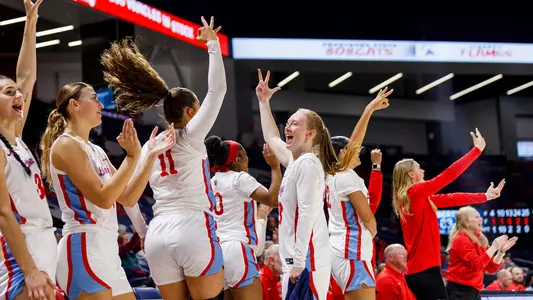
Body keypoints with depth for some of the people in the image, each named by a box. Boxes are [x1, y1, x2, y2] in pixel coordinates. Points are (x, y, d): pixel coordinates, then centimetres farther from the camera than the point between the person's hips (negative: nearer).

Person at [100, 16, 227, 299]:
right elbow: (217, 89, -2)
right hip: (194, 229, -5)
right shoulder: (191, 136, 1)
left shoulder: (149, 147, 15)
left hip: (157, 235, 5)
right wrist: (213, 43, 5)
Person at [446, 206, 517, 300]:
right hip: (459, 291, -9)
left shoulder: (479, 240, 14)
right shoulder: (461, 240, -10)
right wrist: (493, 247, -18)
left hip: (474, 292, 9)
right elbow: (476, 265, -21)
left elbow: (491, 268, 11)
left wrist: (501, 251, 0)